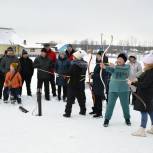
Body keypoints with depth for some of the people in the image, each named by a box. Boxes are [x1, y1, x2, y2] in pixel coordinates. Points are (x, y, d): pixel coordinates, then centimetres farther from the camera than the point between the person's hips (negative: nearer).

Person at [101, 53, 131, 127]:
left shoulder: (127, 67, -2)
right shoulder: (114, 66, 1)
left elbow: (123, 69, -26)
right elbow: (110, 70, -22)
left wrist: (115, 66, -38)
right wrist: (105, 67, -42)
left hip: (124, 90, 0)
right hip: (113, 89, 0)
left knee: (125, 105, 13)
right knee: (110, 104, 0)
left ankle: (127, 118, 32)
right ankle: (107, 119, 11)